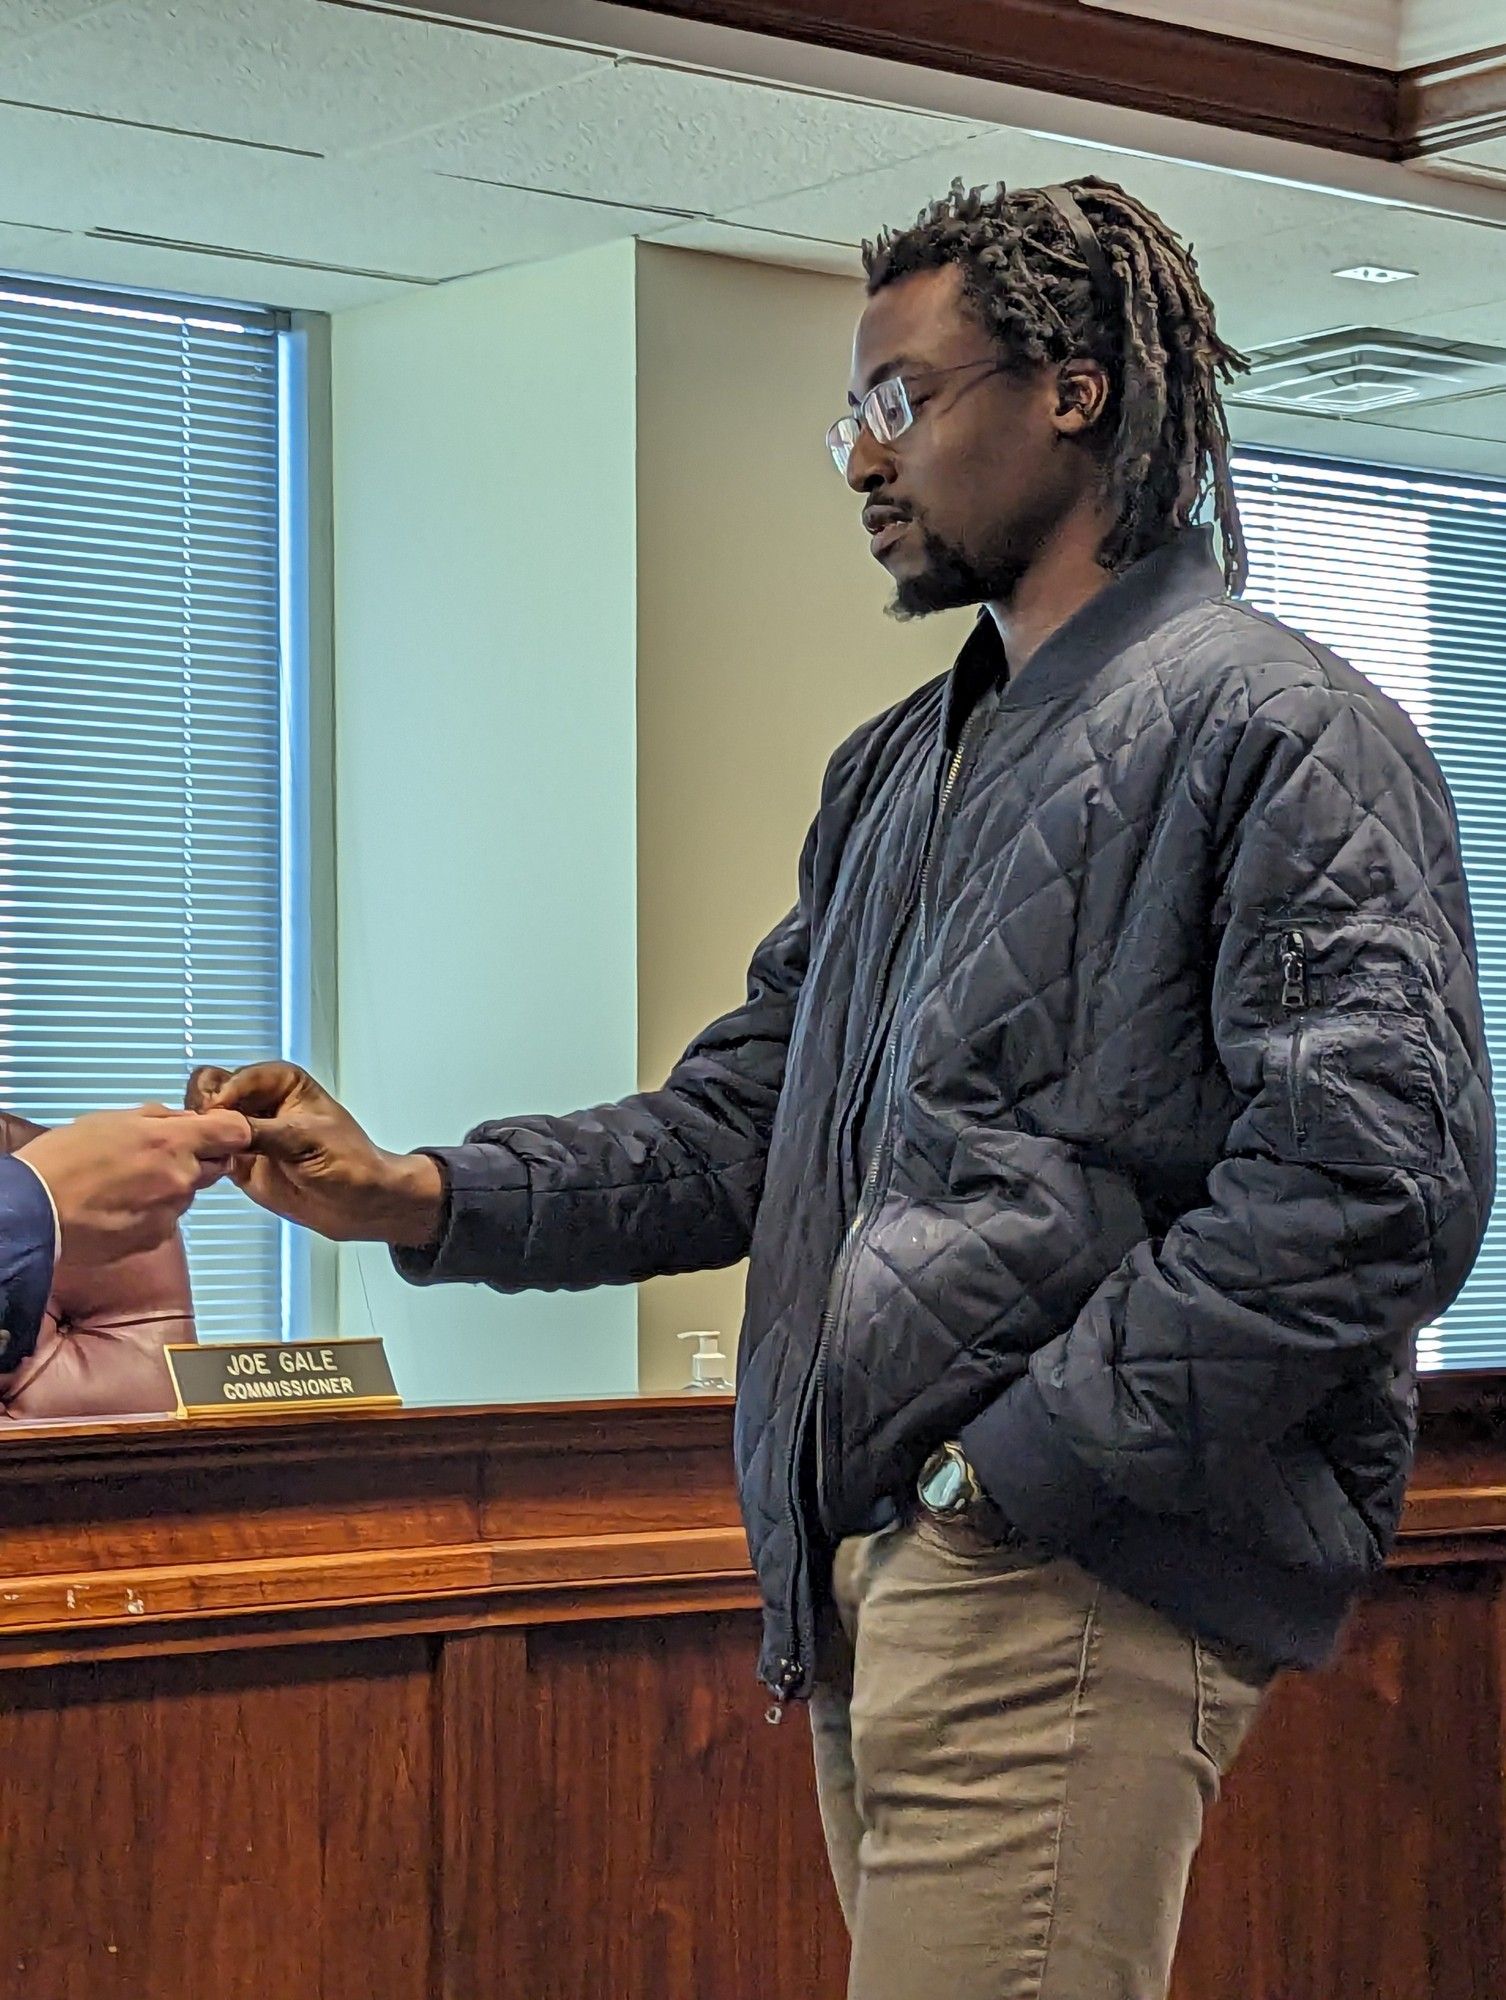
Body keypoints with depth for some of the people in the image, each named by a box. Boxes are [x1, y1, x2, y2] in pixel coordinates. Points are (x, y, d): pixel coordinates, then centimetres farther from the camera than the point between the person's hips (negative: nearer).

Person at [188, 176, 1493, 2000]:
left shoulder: (1278, 733, -7)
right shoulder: (895, 770, 21)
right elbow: (745, 1122, 20)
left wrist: (1021, 1472, -17)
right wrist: (423, 1198, 5)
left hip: (1072, 1581, -8)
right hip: (864, 1577, 8)